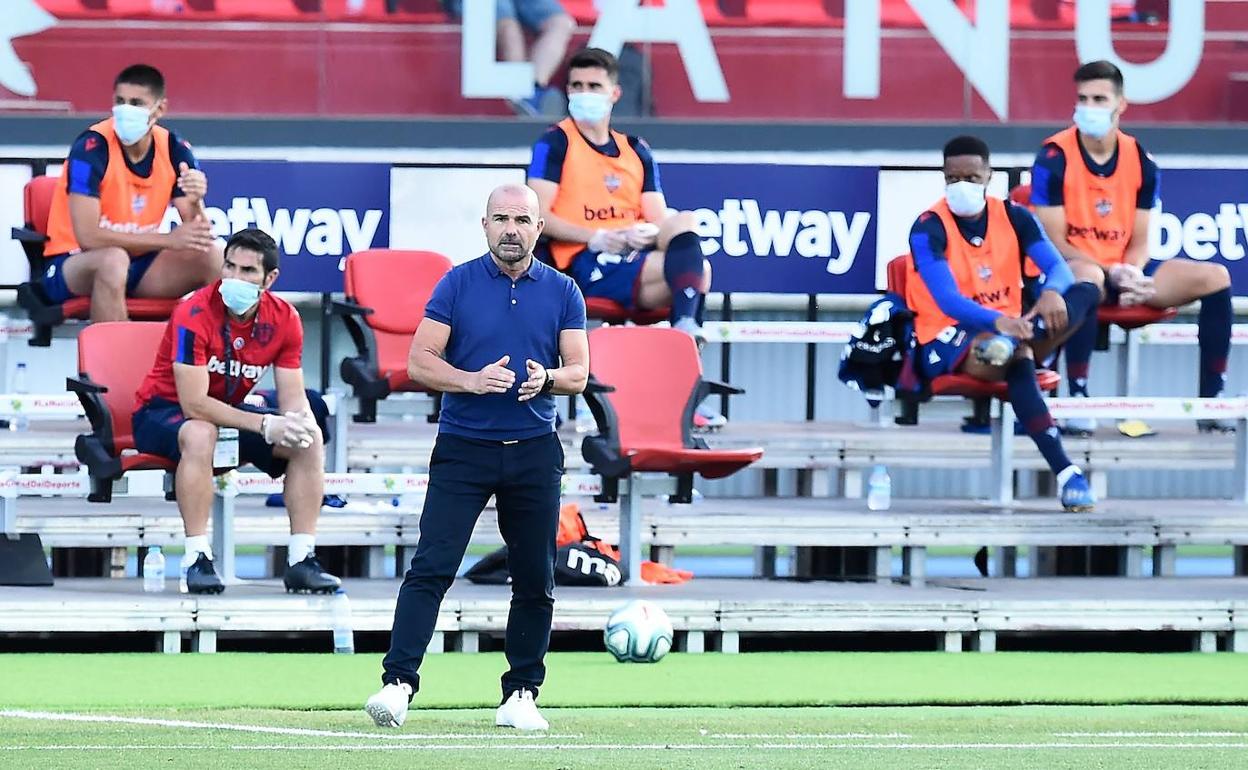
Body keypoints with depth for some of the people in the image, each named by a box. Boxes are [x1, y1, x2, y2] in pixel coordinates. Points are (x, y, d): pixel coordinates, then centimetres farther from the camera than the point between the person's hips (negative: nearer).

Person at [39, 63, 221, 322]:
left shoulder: (174, 150, -4)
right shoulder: (91, 148, -19)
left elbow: (198, 234, -4)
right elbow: (88, 236, -26)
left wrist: (195, 202, -28)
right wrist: (169, 240, -27)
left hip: (138, 264, 5)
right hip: (74, 265, -5)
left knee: (212, 257, -16)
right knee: (113, 258, -37)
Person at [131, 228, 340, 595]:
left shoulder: (284, 319, -8)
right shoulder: (194, 314, -26)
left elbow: (292, 397, -7)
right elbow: (194, 404, -30)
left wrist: (299, 422, -32)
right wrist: (266, 424, -37)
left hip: (228, 409, 6)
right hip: (162, 411, -6)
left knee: (310, 439, -13)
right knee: (200, 434, -39)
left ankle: (302, 559, -11)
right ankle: (197, 559, -36)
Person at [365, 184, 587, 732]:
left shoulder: (562, 292, 6)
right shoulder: (457, 285, 1)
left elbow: (578, 373, 4)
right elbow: (420, 362, -3)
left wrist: (546, 378, -18)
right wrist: (472, 380, -20)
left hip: (534, 454, 2)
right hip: (463, 448, -2)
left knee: (535, 579, 4)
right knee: (432, 566, -12)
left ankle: (520, 695, 15)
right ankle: (397, 684, -17)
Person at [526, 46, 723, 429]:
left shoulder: (636, 152, 22)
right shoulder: (555, 143, 6)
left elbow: (660, 221, 16)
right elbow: (539, 217, -5)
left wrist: (649, 232, -10)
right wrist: (596, 237, -18)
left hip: (637, 253, 5)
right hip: (585, 264, -5)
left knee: (685, 224, -26)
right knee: (696, 270, -27)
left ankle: (686, 326, -37)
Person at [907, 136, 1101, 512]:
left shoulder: (1013, 217, 4)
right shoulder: (929, 228, -11)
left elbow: (1058, 268, -7)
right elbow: (949, 301, -23)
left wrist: (1052, 293, -34)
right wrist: (998, 322, -43)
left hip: (1006, 328, 6)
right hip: (947, 343, -6)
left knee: (1087, 292, -17)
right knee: (1017, 361, -40)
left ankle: (1017, 342, -43)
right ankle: (1065, 472, -48)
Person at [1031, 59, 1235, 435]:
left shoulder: (1141, 162, 5)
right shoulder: (1054, 158, -9)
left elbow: (1139, 241, 7)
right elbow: (1055, 242, -12)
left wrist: (1132, 274, -17)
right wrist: (1112, 273, -24)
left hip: (1122, 272, 6)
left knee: (1216, 278, -9)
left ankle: (1211, 402, -9)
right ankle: (1077, 401, -41)